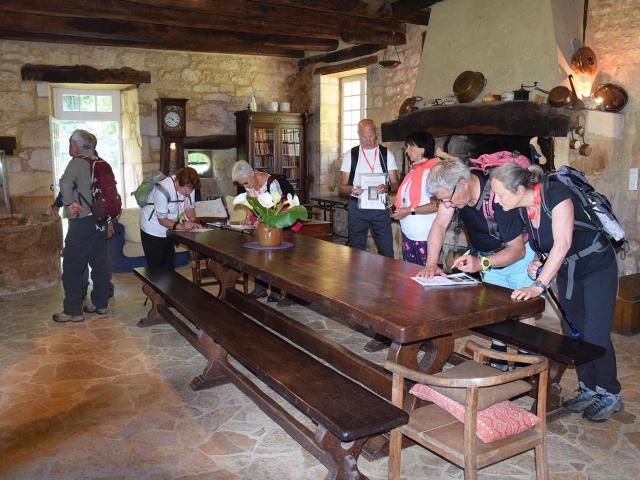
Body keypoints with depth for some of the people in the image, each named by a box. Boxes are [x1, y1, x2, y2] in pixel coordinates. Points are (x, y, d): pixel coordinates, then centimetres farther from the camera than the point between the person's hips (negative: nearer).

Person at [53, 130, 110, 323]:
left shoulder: (77, 162, -10)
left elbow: (65, 183, -29)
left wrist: (69, 203, -23)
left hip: (82, 223, -8)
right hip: (100, 222, 8)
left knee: (72, 268, 0)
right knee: (99, 264, 13)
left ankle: (73, 311, 4)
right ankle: (100, 304, 21)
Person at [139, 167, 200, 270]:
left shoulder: (188, 186, -13)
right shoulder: (162, 190, -31)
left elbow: (190, 207, 1)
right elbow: (162, 220, -26)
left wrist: (192, 223, -18)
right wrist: (181, 226, -38)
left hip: (169, 230, 6)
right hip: (153, 230, -6)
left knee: (170, 266, 10)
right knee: (156, 268, -3)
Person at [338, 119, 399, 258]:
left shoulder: (387, 154, 5)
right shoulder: (350, 155, 4)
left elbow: (395, 184, 4)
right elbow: (341, 188, 3)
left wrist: (388, 188, -20)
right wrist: (351, 190, -20)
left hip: (380, 207, 0)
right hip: (357, 208, 0)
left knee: (387, 251, 1)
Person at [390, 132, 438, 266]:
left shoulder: (431, 171, -15)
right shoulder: (415, 170, 12)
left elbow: (437, 205, -22)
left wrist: (409, 211, -20)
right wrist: (397, 208, 7)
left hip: (424, 236, -9)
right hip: (408, 233, 9)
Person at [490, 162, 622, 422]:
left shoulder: (556, 194, -31)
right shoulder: (520, 209, -9)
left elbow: (562, 244, -38)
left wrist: (538, 285, -42)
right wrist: (538, 262, -13)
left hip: (597, 267, -7)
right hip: (567, 272, 7)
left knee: (595, 336, -5)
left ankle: (610, 395, 15)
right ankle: (588, 390, 27)